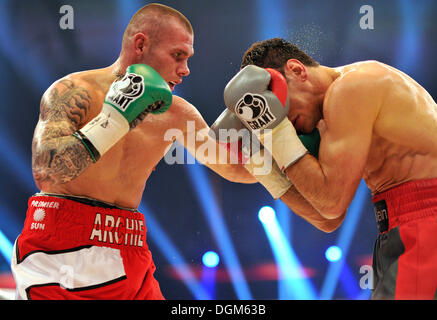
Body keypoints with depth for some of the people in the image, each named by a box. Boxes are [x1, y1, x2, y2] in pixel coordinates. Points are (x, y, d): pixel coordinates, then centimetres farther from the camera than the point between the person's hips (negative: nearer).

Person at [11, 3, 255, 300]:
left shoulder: (176, 114, 7)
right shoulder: (73, 91, -10)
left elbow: (236, 169, 18)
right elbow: (44, 172, -25)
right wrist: (115, 119, -25)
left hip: (129, 257, 6)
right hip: (60, 254, -5)